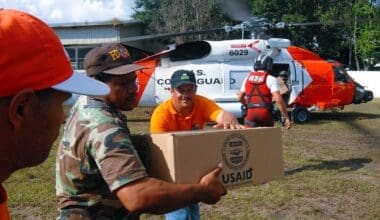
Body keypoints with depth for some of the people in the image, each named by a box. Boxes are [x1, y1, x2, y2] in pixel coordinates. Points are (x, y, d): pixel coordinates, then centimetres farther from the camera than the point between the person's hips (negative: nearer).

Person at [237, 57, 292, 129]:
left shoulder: (248, 78, 13)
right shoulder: (271, 79, -3)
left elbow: (240, 98, 19)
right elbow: (278, 100, -14)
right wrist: (287, 118, -10)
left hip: (251, 113, 3)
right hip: (265, 113, -3)